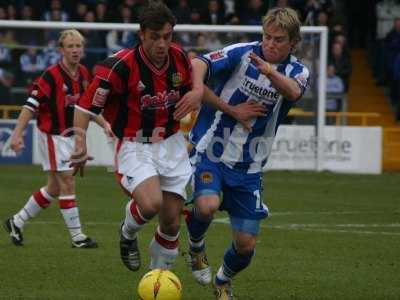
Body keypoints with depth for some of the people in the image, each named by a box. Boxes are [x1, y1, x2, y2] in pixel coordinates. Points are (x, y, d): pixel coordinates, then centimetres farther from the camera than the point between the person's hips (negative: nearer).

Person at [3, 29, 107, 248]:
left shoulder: (84, 74, 4)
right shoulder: (51, 76, -17)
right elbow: (30, 105, -19)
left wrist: (104, 124, 9)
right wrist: (17, 134, -26)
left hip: (71, 135, 8)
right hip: (53, 135, -8)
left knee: (54, 188, 13)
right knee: (67, 184, -7)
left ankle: (17, 222, 26)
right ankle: (77, 236, 0)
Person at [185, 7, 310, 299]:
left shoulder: (297, 71, -3)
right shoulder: (243, 53, -8)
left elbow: (293, 92, -27)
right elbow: (200, 63, -21)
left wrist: (269, 71, -47)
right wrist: (197, 89, -43)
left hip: (249, 165, 3)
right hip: (212, 148, -3)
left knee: (246, 244, 2)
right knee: (207, 206, -31)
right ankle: (196, 246, 5)